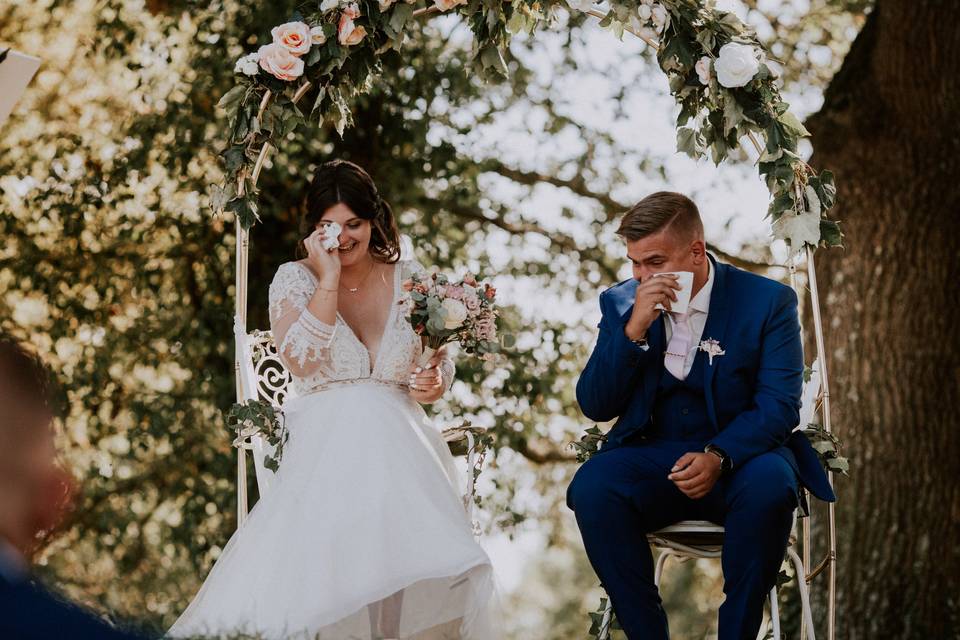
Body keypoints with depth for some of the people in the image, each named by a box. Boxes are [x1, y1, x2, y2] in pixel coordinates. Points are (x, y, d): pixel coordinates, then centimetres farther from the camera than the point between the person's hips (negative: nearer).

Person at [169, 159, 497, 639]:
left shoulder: (407, 277, 11)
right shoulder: (295, 279, 4)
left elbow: (439, 359, 19)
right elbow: (301, 361, -13)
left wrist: (436, 382, -5)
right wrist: (329, 277, -11)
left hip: (400, 443, 2)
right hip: (326, 448, -2)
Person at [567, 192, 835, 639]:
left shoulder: (766, 301, -3)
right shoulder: (621, 304, 5)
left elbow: (779, 403, -10)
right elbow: (594, 407, -1)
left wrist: (719, 456, -28)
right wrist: (634, 330, -16)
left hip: (740, 455, -2)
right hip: (651, 457, 2)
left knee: (769, 484, -36)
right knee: (591, 486, -28)